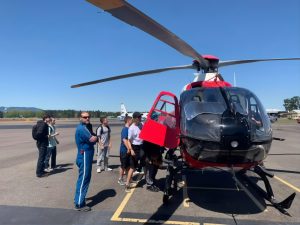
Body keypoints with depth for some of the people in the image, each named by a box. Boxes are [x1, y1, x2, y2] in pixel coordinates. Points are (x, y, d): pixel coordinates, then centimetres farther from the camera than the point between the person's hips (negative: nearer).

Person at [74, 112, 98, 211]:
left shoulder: (83, 127, 16)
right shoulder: (82, 128, -18)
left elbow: (92, 139, 15)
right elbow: (92, 140, -24)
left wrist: (94, 137, -5)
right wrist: (96, 137, -4)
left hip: (85, 156, 11)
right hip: (84, 157, -11)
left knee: (84, 178, 19)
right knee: (83, 179, -4)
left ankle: (79, 199, 32)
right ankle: (79, 204, 4)